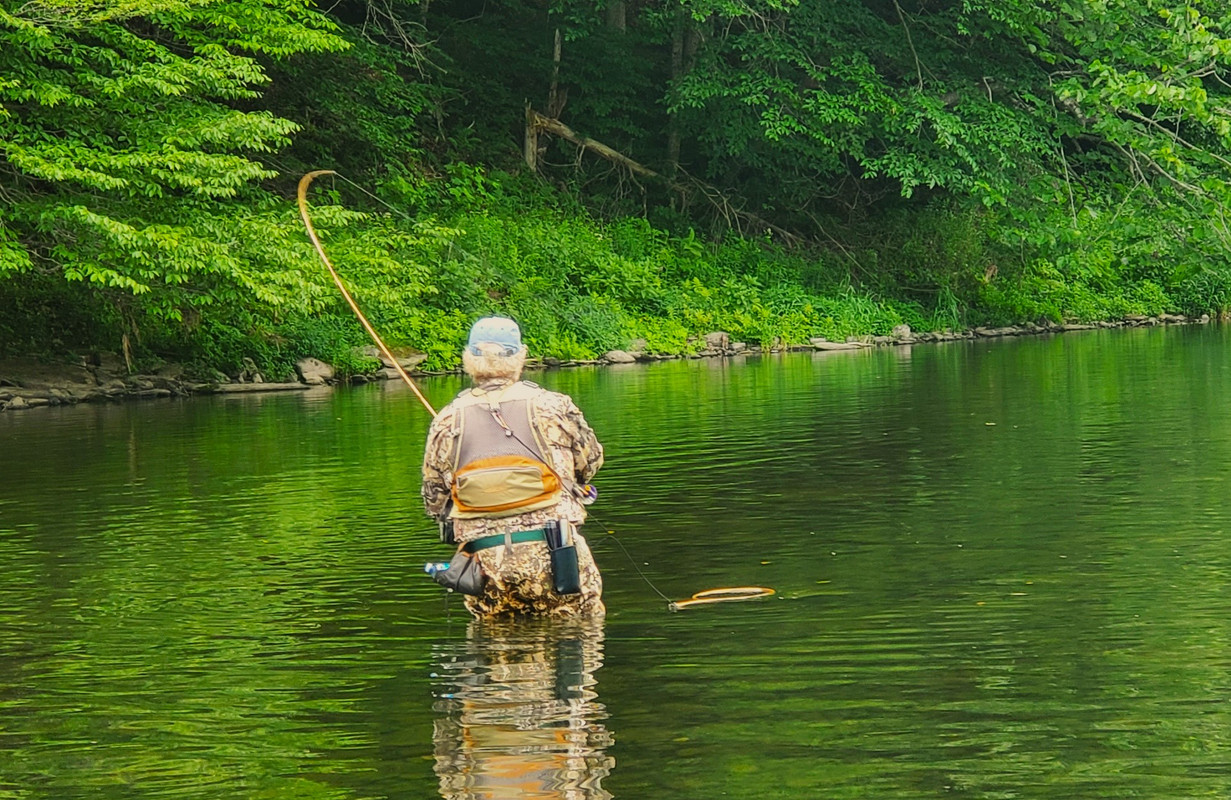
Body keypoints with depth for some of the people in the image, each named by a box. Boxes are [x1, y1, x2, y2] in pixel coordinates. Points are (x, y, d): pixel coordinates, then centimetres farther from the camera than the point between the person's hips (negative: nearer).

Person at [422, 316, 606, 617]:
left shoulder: (447, 422, 3)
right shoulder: (554, 406, -2)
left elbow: (435, 501, 11)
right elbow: (591, 461, 13)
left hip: (485, 559, 2)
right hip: (552, 555, -2)